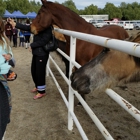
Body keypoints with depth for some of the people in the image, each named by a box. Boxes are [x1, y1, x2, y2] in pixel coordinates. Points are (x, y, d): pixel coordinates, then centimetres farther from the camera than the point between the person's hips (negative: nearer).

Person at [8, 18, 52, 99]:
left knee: (40, 72, 0)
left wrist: (32, 45, -14)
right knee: (34, 71, 18)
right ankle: (37, 86, 38)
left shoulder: (48, 29, -16)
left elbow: (43, 41, -24)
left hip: (42, 54, -9)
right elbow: (27, 28, 10)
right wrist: (15, 24, 2)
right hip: (36, 52, 9)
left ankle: (42, 91, 14)